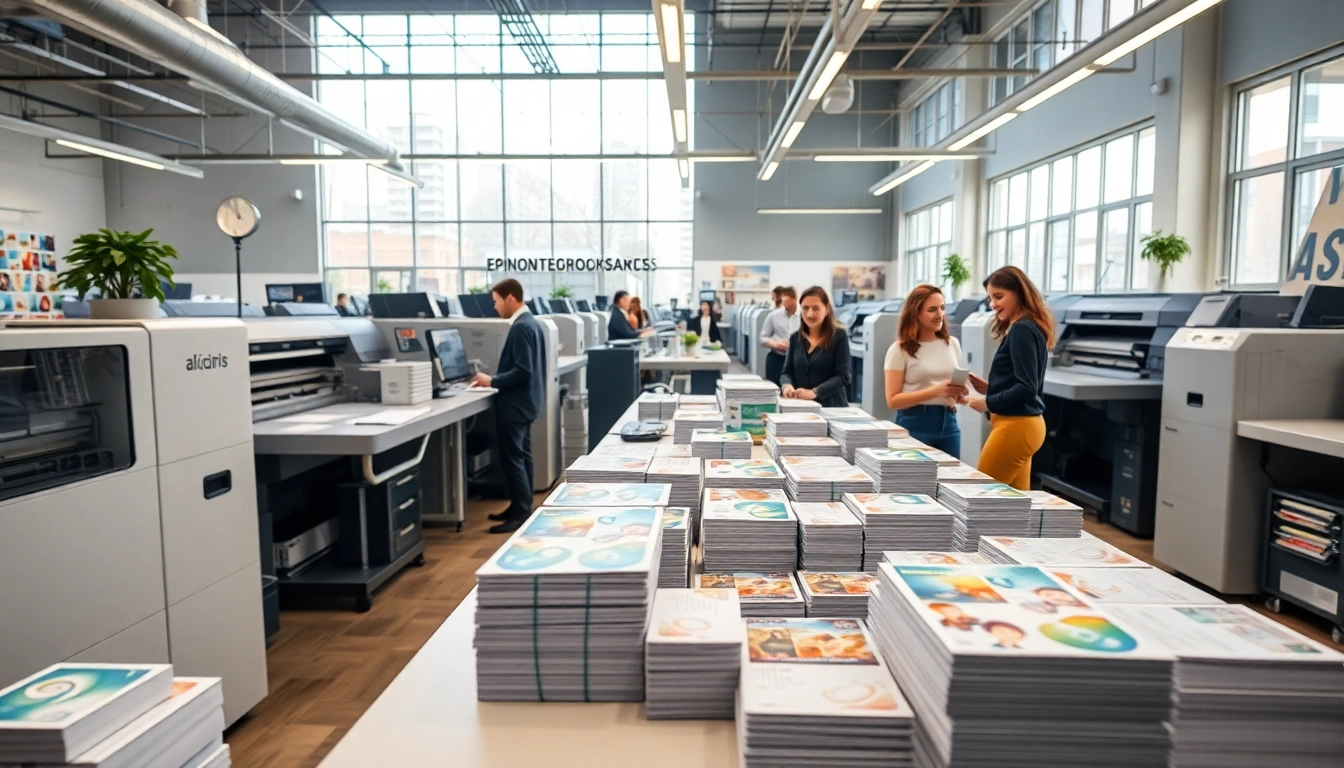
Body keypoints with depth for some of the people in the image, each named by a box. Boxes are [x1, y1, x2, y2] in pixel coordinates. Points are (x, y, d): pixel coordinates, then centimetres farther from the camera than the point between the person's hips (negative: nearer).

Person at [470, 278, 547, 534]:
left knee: (512, 458, -5)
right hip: (524, 400, 11)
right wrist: (496, 378, 12)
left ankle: (521, 514, 0)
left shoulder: (520, 327, -20)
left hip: (515, 403, -11)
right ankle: (521, 507, 24)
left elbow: (522, 371, -25)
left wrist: (491, 381, -16)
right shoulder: (531, 322, 11)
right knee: (521, 456, 15)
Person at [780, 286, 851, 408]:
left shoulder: (839, 336, -1)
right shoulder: (795, 337, 11)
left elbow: (842, 376, -7)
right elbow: (786, 372, 10)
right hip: (800, 407, 3)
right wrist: (787, 385, -13)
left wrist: (814, 392, -21)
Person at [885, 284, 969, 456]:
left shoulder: (953, 344, 7)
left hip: (948, 424, 4)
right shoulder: (900, 350, -7)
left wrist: (960, 393, -4)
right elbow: (893, 400, -12)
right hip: (914, 425, -4)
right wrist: (935, 391, -20)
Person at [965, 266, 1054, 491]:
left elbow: (1026, 387, -20)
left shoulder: (1021, 330, -15)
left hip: (1015, 425, -10)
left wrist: (988, 403, -12)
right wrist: (990, 388, 9)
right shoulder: (1030, 328, 15)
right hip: (1026, 423, 10)